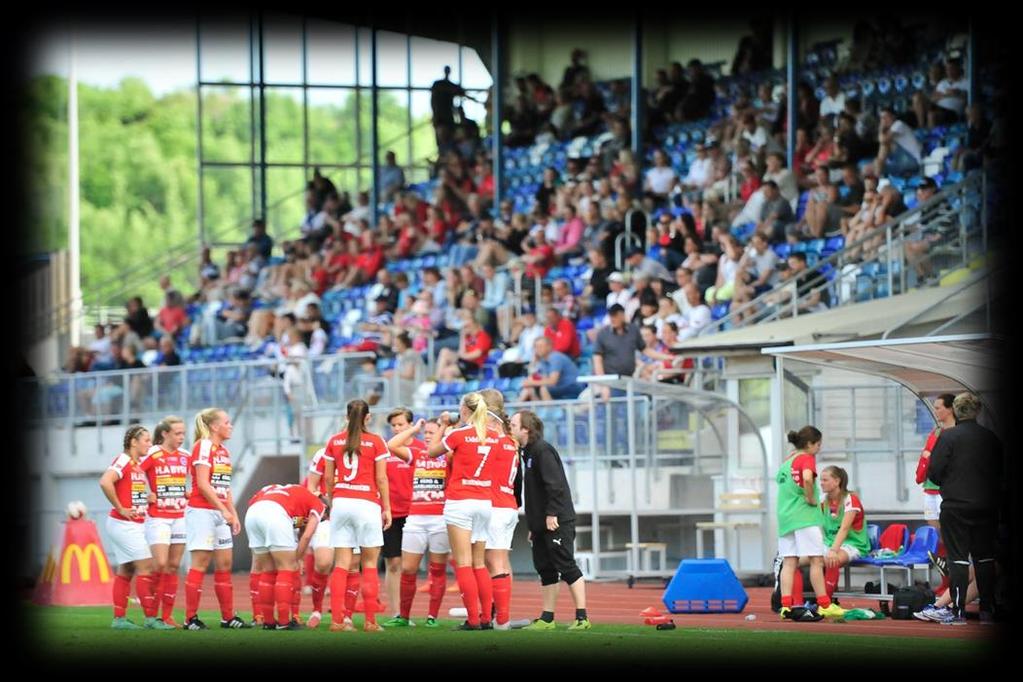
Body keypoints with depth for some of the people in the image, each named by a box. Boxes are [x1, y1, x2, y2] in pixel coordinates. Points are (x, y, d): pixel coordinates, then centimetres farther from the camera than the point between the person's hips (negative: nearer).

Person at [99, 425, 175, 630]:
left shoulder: (137, 465, 15)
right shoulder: (123, 461, -13)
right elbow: (105, 482, -29)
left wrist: (147, 498, 8)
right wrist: (120, 509, -22)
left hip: (134, 526, 10)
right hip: (124, 525, -10)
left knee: (126, 570, 10)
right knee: (146, 567, -10)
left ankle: (119, 618, 12)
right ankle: (150, 618, -10)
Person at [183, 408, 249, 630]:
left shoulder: (223, 451, 16)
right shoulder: (203, 447, -10)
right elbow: (203, 485, -17)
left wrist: (233, 514, 13)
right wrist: (224, 511, -17)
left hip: (219, 513, 9)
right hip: (201, 511, -9)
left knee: (224, 564, 8)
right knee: (200, 563, -9)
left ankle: (228, 617, 13)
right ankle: (191, 618, -7)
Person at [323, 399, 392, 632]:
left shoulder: (334, 441, 6)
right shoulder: (375, 442, -2)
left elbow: (328, 478, 9)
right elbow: (381, 479, -3)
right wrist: (387, 508, 3)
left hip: (341, 503, 3)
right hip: (367, 504, -3)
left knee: (341, 565, 3)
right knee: (370, 565, 4)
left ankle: (337, 620, -3)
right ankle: (370, 621, 1)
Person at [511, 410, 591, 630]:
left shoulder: (542, 450, -12)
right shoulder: (528, 452, 18)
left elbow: (555, 484, -21)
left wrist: (552, 513, -23)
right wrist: (533, 525, 21)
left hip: (557, 521, -10)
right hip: (541, 524, 10)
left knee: (566, 566, -9)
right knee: (545, 569, 11)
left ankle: (582, 617, -9)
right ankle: (547, 619, 15)